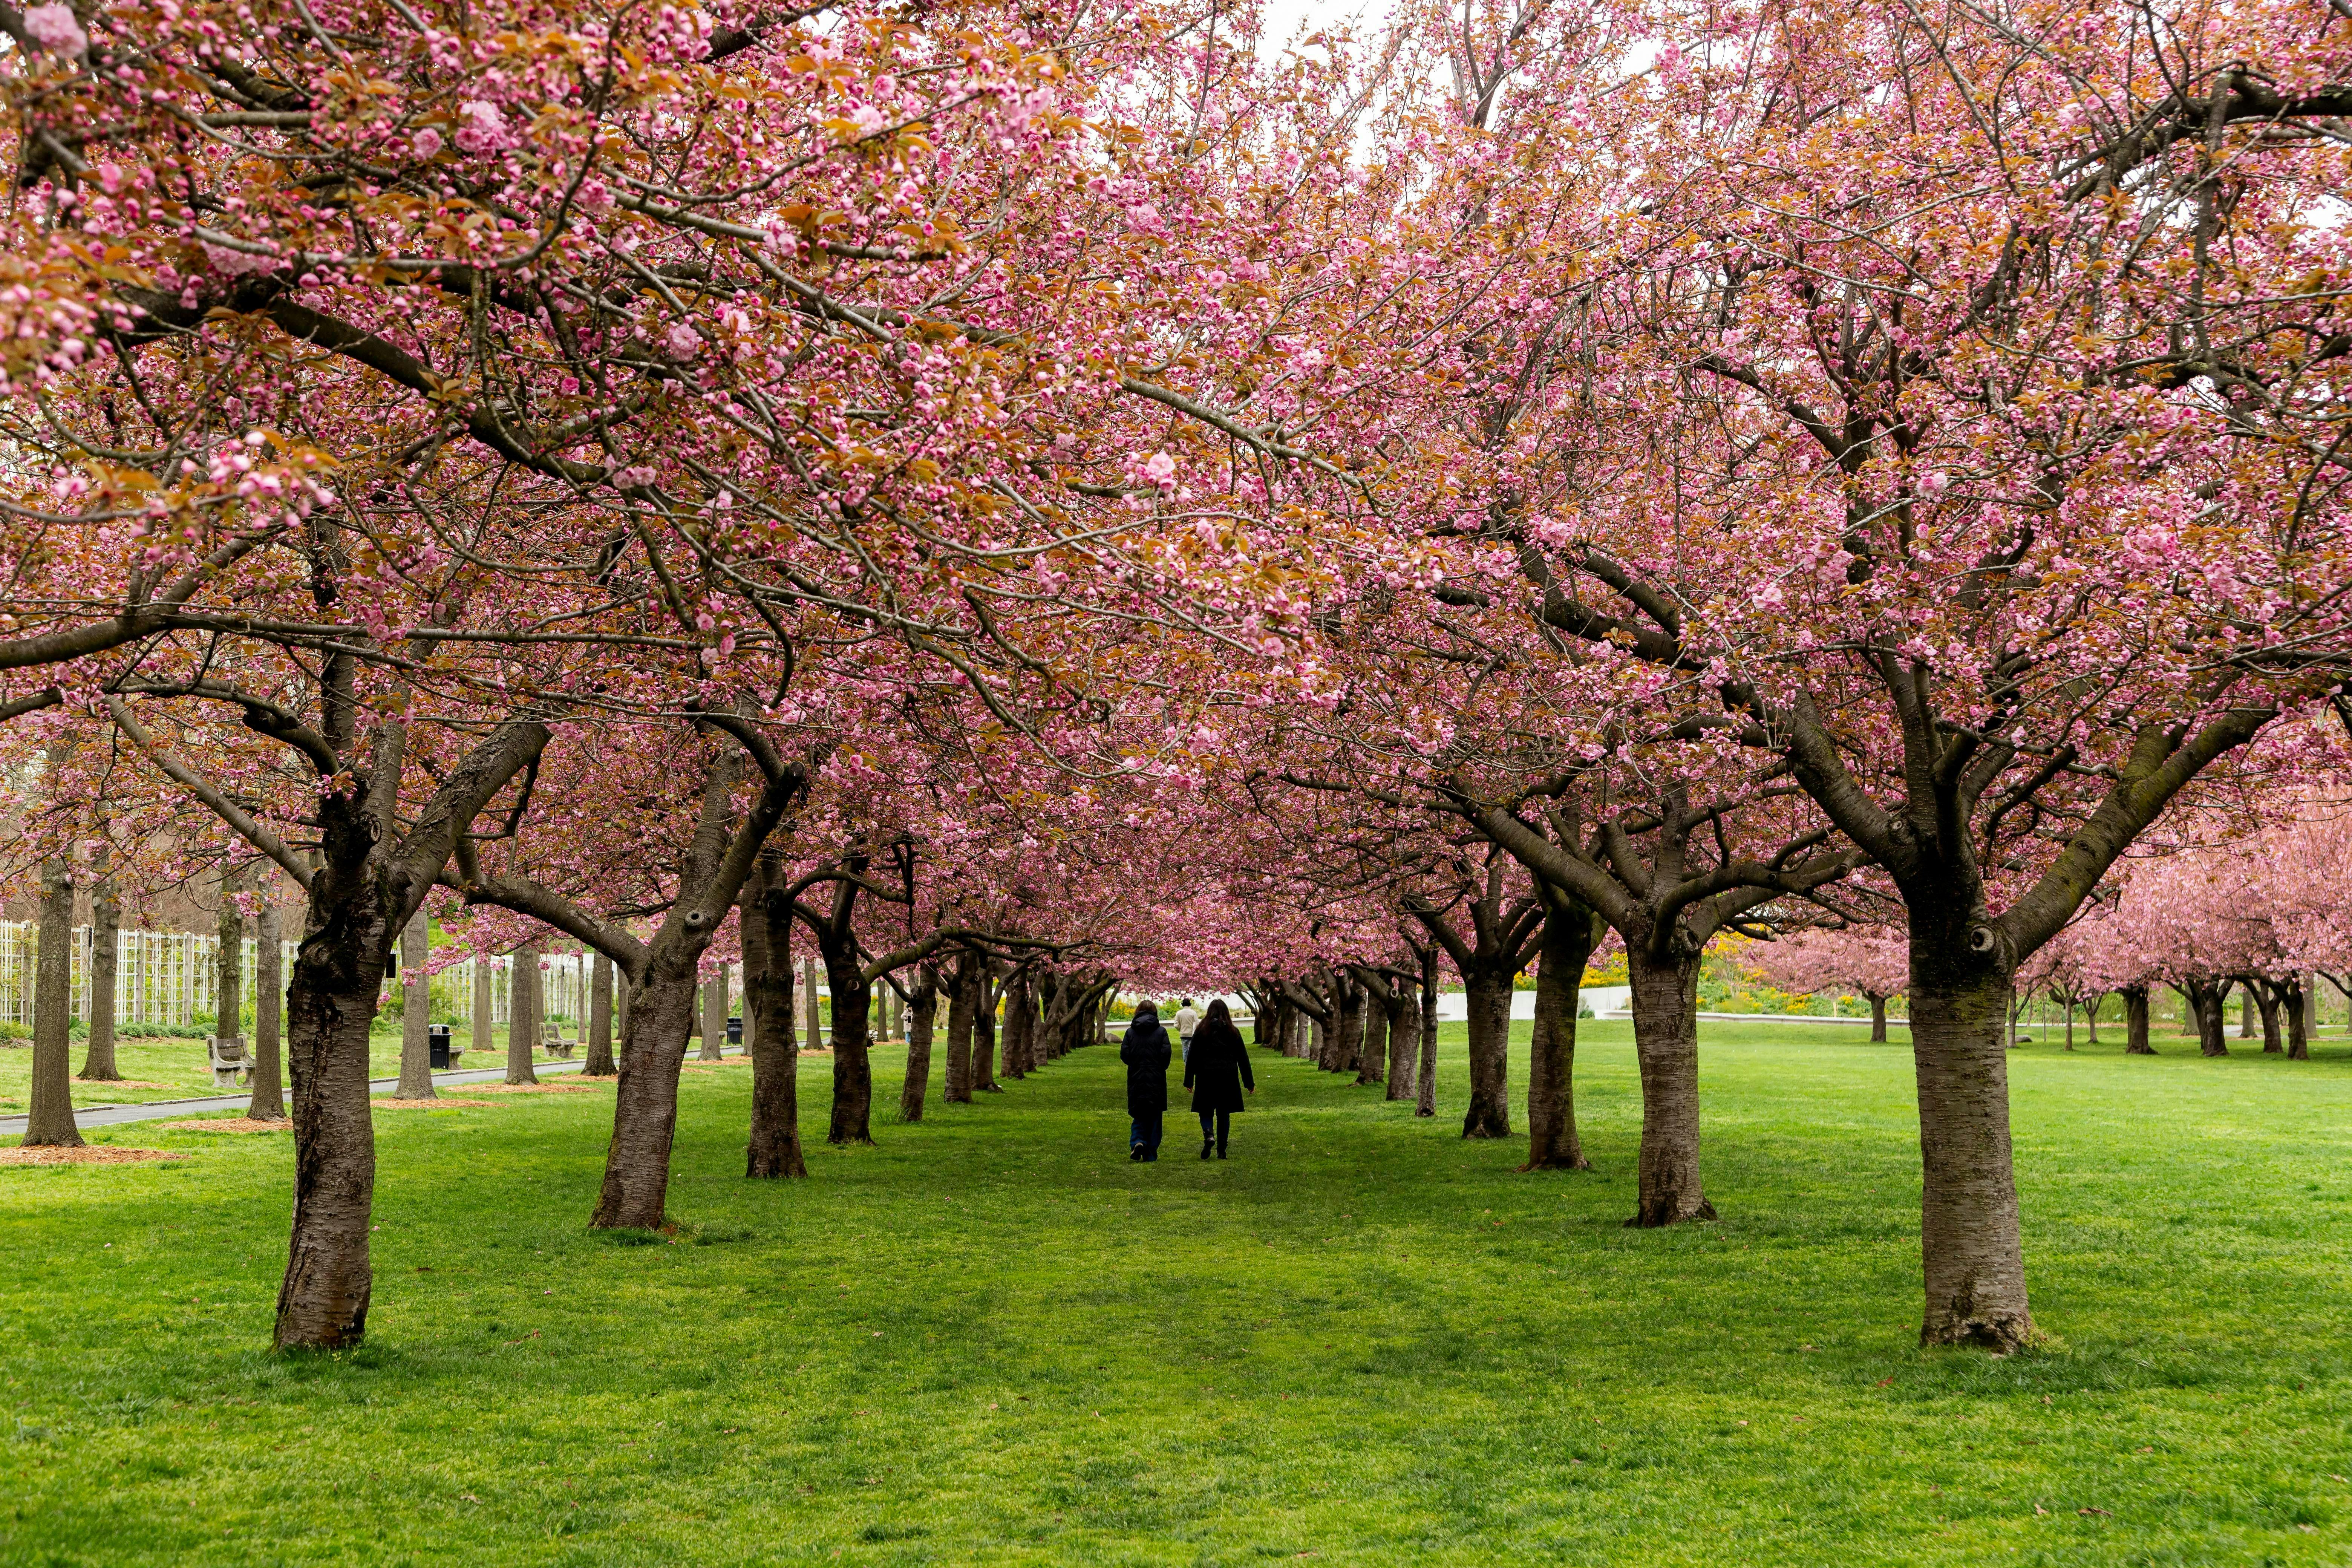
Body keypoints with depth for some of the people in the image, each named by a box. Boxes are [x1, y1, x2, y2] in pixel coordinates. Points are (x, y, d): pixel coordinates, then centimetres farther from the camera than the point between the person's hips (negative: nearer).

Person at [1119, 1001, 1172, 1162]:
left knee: (1139, 1116, 12)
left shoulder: (1130, 1032, 0)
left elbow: (1124, 1054, -5)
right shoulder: (1161, 1032, -4)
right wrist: (1161, 1068, 7)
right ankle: (1151, 1154, 10)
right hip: (1156, 1081, -1)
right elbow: (1166, 1054, -12)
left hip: (1136, 1081, 1)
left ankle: (1137, 1142, -14)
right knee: (1154, 1117, 9)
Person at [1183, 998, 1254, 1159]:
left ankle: (1209, 1136, -22)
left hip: (1206, 1077, -2)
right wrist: (1249, 1083, 12)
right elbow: (1243, 1059, 6)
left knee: (1206, 1111, 7)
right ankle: (1222, 1151, 9)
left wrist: (1189, 1081, 5)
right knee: (1224, 1114, 10)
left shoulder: (1201, 1031, -1)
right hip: (1228, 1078, 2)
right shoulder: (1233, 1032, 3)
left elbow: (1192, 1057, 0)